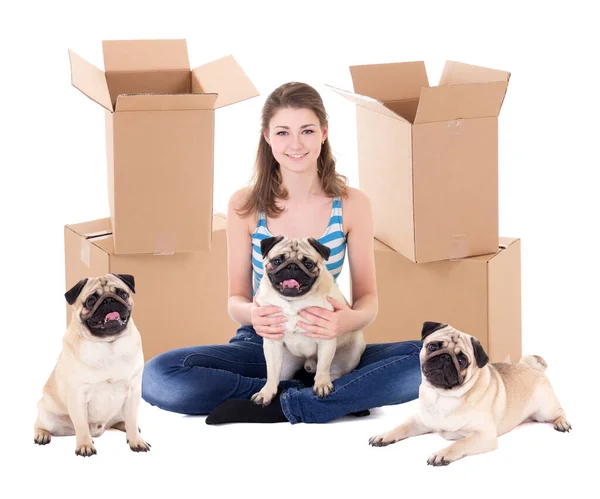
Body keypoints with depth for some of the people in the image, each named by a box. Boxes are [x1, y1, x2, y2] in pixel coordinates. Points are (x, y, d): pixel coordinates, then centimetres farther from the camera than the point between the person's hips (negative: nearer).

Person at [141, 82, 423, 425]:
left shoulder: (352, 204, -3)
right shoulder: (245, 205, -3)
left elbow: (368, 297, 0)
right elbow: (237, 297, 3)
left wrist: (352, 319, -26)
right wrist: (251, 314, -24)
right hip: (261, 345, 1)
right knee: (158, 376, -29)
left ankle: (284, 405, -26)